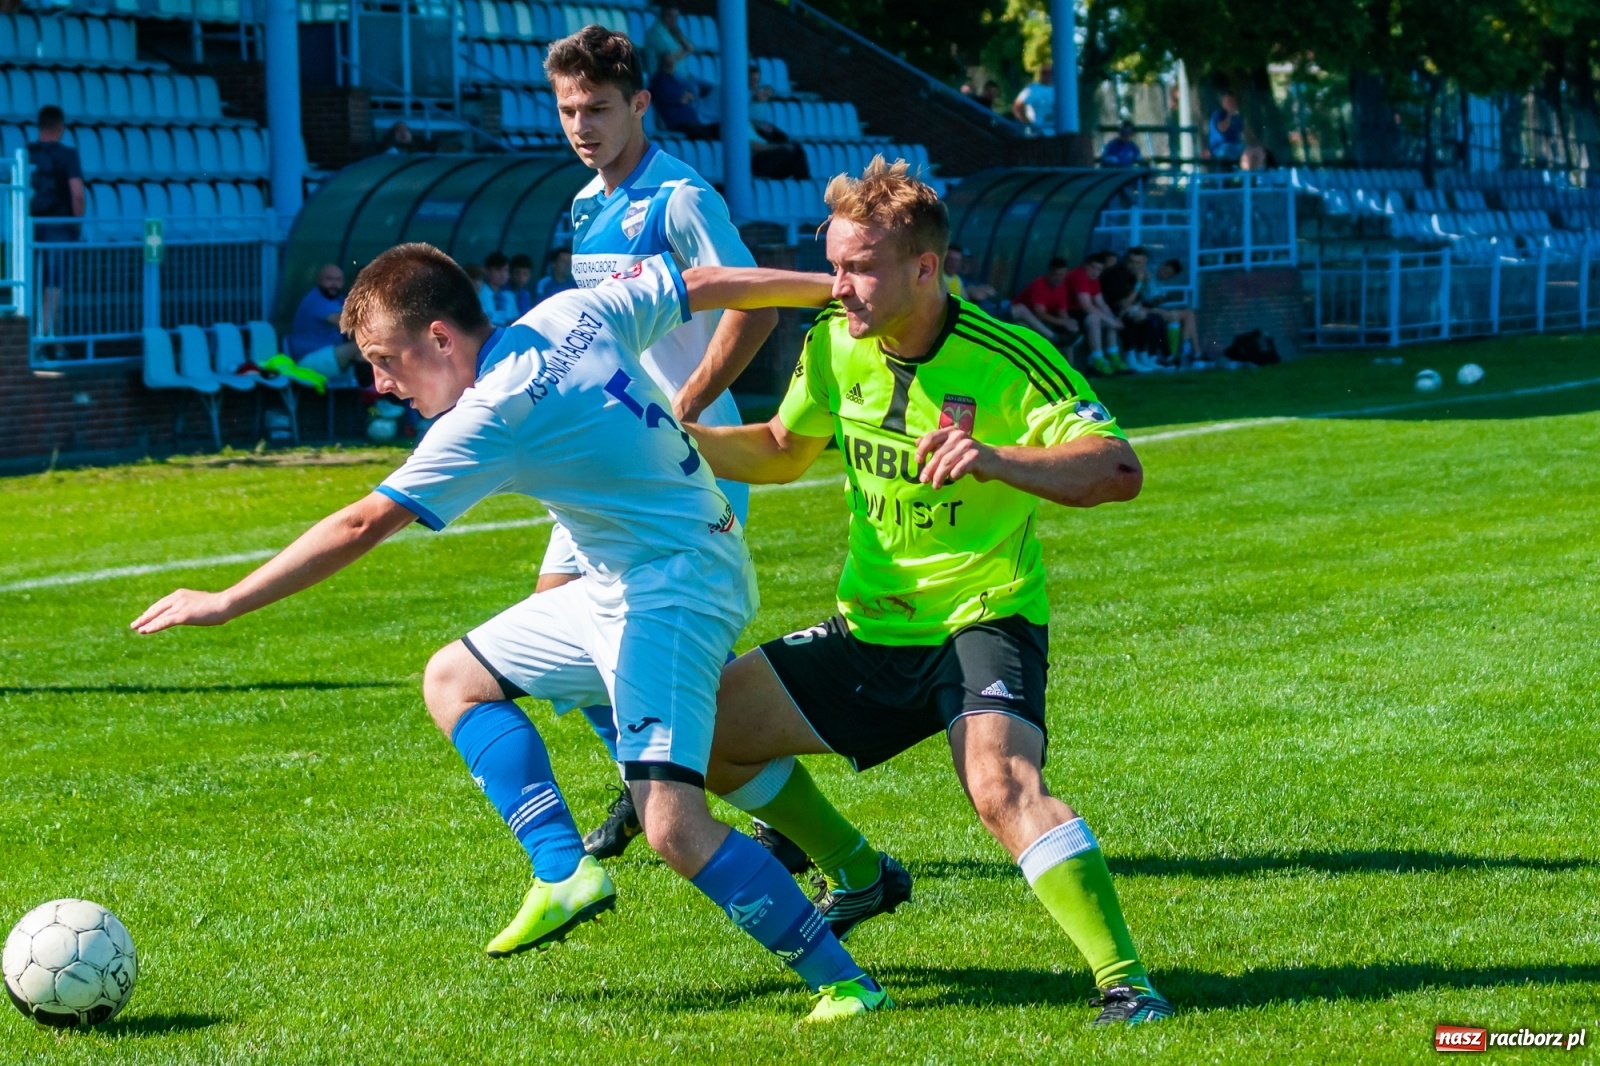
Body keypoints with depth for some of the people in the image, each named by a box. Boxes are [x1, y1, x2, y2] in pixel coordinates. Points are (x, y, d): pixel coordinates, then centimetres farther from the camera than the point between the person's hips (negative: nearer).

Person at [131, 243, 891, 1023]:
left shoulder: (493, 416, -21)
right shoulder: (574, 314, 2)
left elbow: (360, 527, -22)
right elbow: (706, 285, 12)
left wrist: (224, 604, -18)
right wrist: (831, 287, 27)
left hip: (677, 585, -11)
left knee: (672, 825, -22)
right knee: (454, 679, 16)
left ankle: (841, 982, -14)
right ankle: (565, 872, 7)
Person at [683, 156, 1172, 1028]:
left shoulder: (1006, 360, -19)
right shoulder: (835, 344, 0)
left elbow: (1119, 470, -27)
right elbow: (783, 451, 19)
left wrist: (997, 459, -42)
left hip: (984, 620, -7)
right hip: (871, 629, 7)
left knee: (1002, 783, -33)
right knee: (699, 726, 4)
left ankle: (1123, 980, -28)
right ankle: (859, 877, 25)